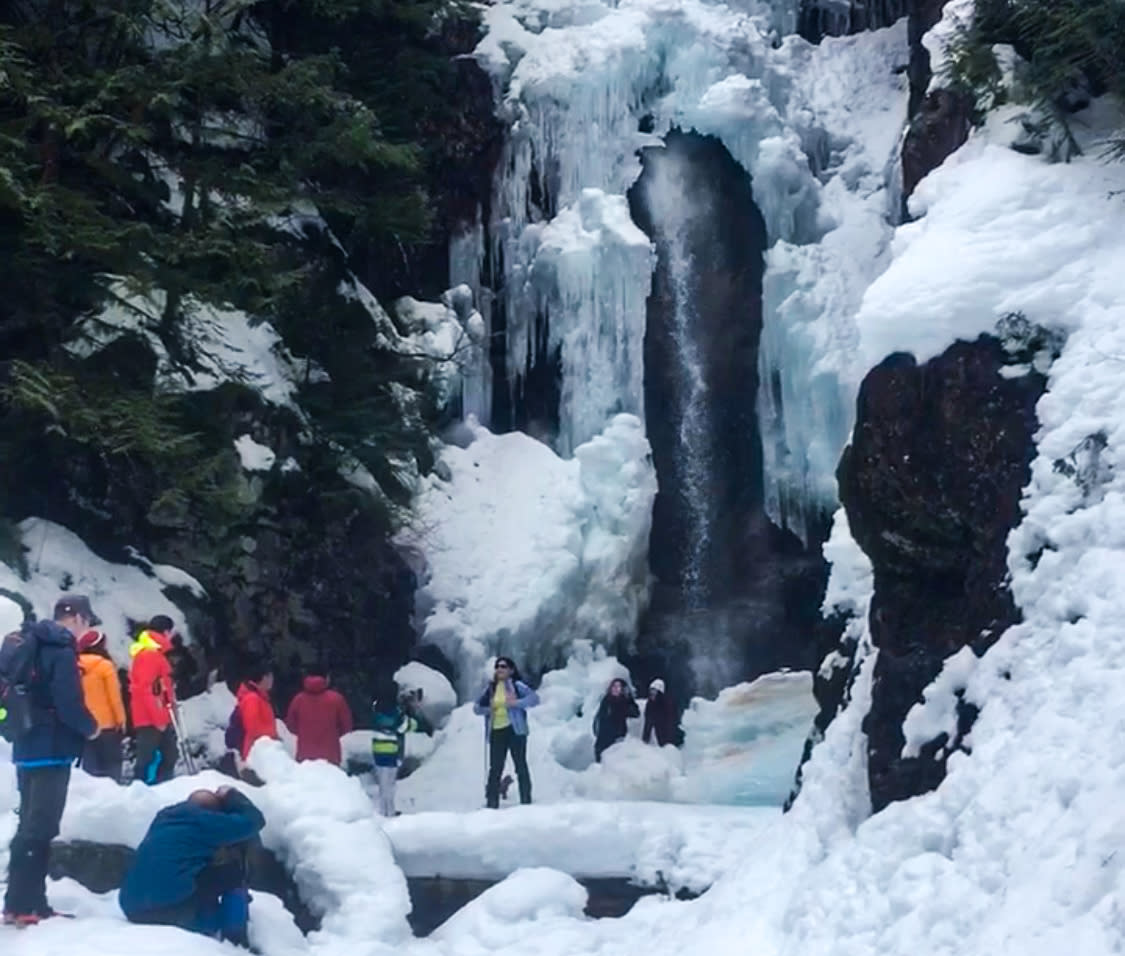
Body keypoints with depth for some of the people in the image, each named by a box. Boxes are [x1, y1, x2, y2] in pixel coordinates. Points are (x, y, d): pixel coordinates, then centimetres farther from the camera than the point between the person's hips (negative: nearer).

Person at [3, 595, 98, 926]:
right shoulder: (61, 651, -15)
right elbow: (69, 704, -22)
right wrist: (90, 727, -5)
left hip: (27, 746, 10)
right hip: (50, 750, -10)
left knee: (31, 826, 14)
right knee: (39, 829, -7)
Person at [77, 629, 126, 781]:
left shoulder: (76, 666, 1)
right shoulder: (105, 665, -11)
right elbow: (114, 696, -10)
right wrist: (121, 719, 0)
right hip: (107, 723, -4)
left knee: (90, 765, 10)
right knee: (112, 763, 5)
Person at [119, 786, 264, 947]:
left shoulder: (164, 816, 22)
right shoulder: (204, 820, 2)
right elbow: (253, 820, 7)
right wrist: (231, 796, 23)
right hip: (173, 909, -8)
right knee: (235, 870, 9)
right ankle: (235, 938, 5)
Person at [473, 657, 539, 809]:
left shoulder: (516, 685, -2)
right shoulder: (490, 688, 11)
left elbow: (534, 698, -13)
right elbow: (476, 707, 15)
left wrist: (516, 703, -24)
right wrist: (487, 710, -6)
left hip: (515, 730, -4)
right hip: (496, 732, 4)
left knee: (521, 766, 3)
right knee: (495, 769, 4)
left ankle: (526, 801, 9)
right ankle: (492, 803, 6)